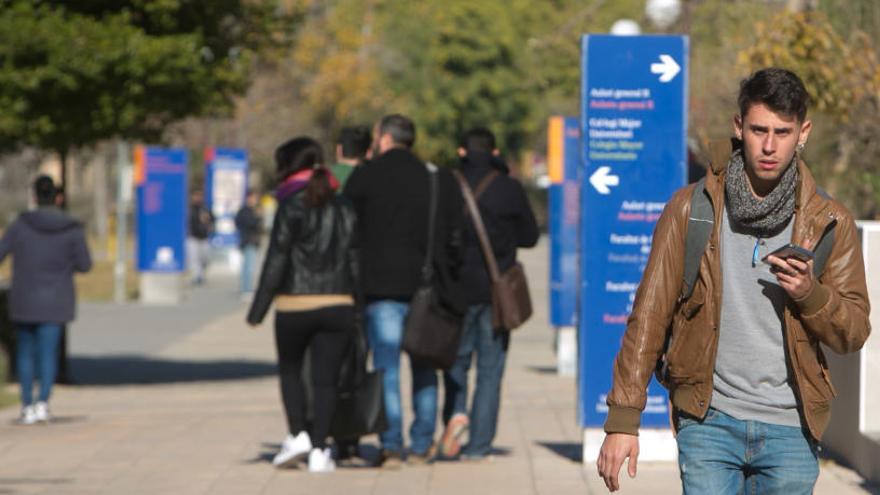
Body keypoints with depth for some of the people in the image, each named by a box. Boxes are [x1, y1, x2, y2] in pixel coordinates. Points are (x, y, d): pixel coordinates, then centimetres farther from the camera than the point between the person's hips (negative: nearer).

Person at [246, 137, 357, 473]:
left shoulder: (291, 208, -7)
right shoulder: (344, 208, 9)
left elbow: (276, 262, -9)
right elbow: (355, 259, 10)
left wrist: (258, 310, -6)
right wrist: (358, 304, 16)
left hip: (295, 306, -3)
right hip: (337, 304, 3)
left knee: (290, 370, 16)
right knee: (325, 378, 5)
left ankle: (297, 434, 0)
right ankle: (319, 450, -1)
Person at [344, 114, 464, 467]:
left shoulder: (363, 178, -1)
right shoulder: (440, 180, 7)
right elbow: (454, 236, 6)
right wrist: (447, 280, 14)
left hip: (380, 286, -3)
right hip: (426, 287, 3)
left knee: (386, 368, -2)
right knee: (424, 368, 12)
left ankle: (391, 445, -8)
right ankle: (422, 445, 12)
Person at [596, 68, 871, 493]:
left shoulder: (830, 223, 5)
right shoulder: (692, 209, 2)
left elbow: (853, 334, 7)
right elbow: (650, 315, 2)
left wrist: (810, 293, -14)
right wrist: (623, 417, -4)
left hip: (790, 430, 2)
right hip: (710, 422, -1)